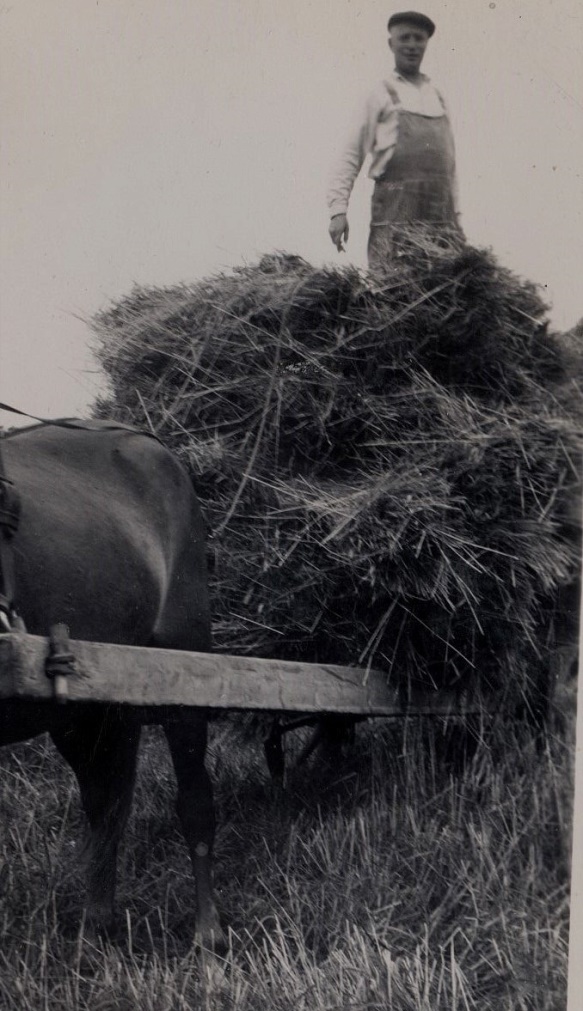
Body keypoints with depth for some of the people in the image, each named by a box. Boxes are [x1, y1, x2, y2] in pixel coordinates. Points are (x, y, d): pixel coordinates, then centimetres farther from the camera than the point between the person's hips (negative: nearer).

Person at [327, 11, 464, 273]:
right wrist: (338, 209, -7)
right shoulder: (382, 96, 7)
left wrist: (456, 212, 16)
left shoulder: (437, 97, 21)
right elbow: (350, 156, 3)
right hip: (396, 210, -5)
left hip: (440, 212, 5)